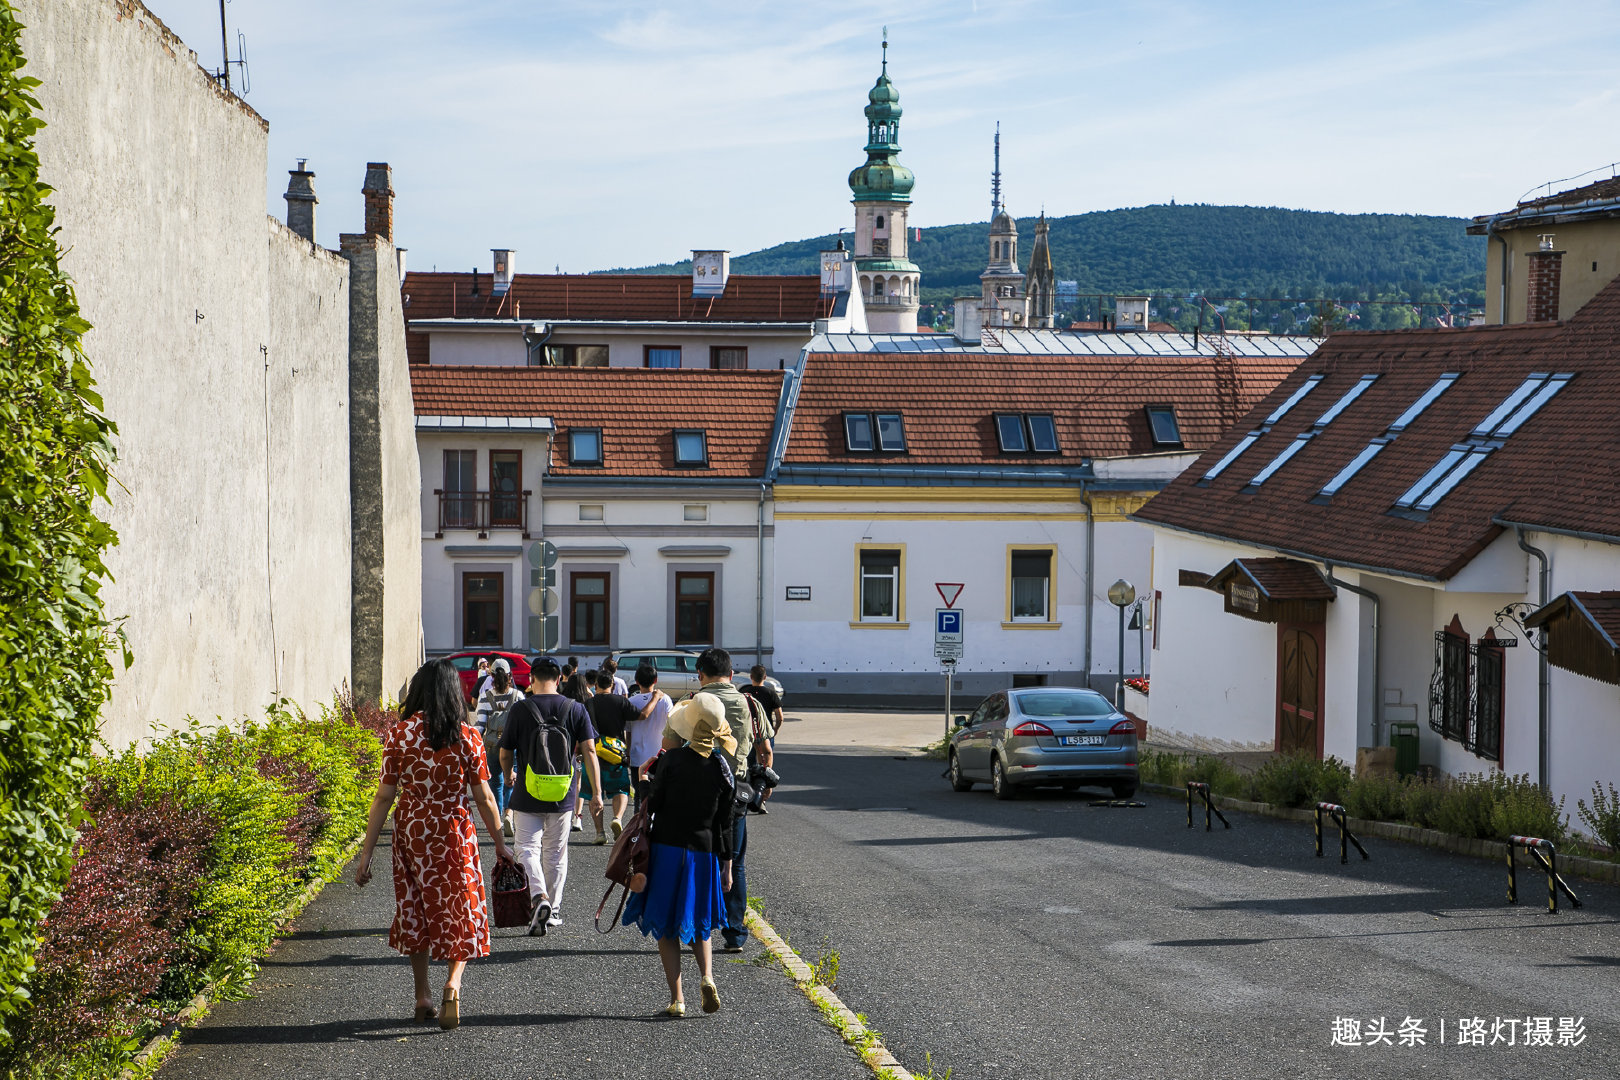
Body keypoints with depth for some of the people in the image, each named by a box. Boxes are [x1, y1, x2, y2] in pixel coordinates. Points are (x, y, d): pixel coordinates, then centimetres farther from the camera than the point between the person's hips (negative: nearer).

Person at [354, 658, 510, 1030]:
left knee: (415, 910, 17)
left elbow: (384, 796, -6)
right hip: (454, 832, -2)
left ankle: (422, 996, 23)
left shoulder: (398, 734, -6)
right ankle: (452, 983, -17)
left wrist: (366, 853, -1)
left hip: (411, 829, 2)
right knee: (459, 908, 7)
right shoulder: (467, 737, -9)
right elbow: (484, 797, -5)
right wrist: (500, 843, 8)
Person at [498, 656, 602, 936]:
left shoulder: (520, 710, -6)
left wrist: (509, 775, 23)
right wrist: (596, 792, -2)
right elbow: (589, 751, -6)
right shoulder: (576, 710, -1)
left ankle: (540, 897, -22)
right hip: (563, 797, 3)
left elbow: (505, 754, 1)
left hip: (527, 796, -3)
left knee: (528, 848, 2)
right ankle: (554, 910, 21)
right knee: (556, 852, 15)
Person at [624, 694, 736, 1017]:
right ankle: (706, 975, -5)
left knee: (666, 927, 7)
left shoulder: (672, 760, -12)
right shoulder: (721, 767, -1)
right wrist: (726, 866, 9)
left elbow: (654, 803, -10)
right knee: (697, 922, 20)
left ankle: (676, 998, 1)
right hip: (704, 853, 3)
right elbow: (724, 823, 3)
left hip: (667, 848, -3)